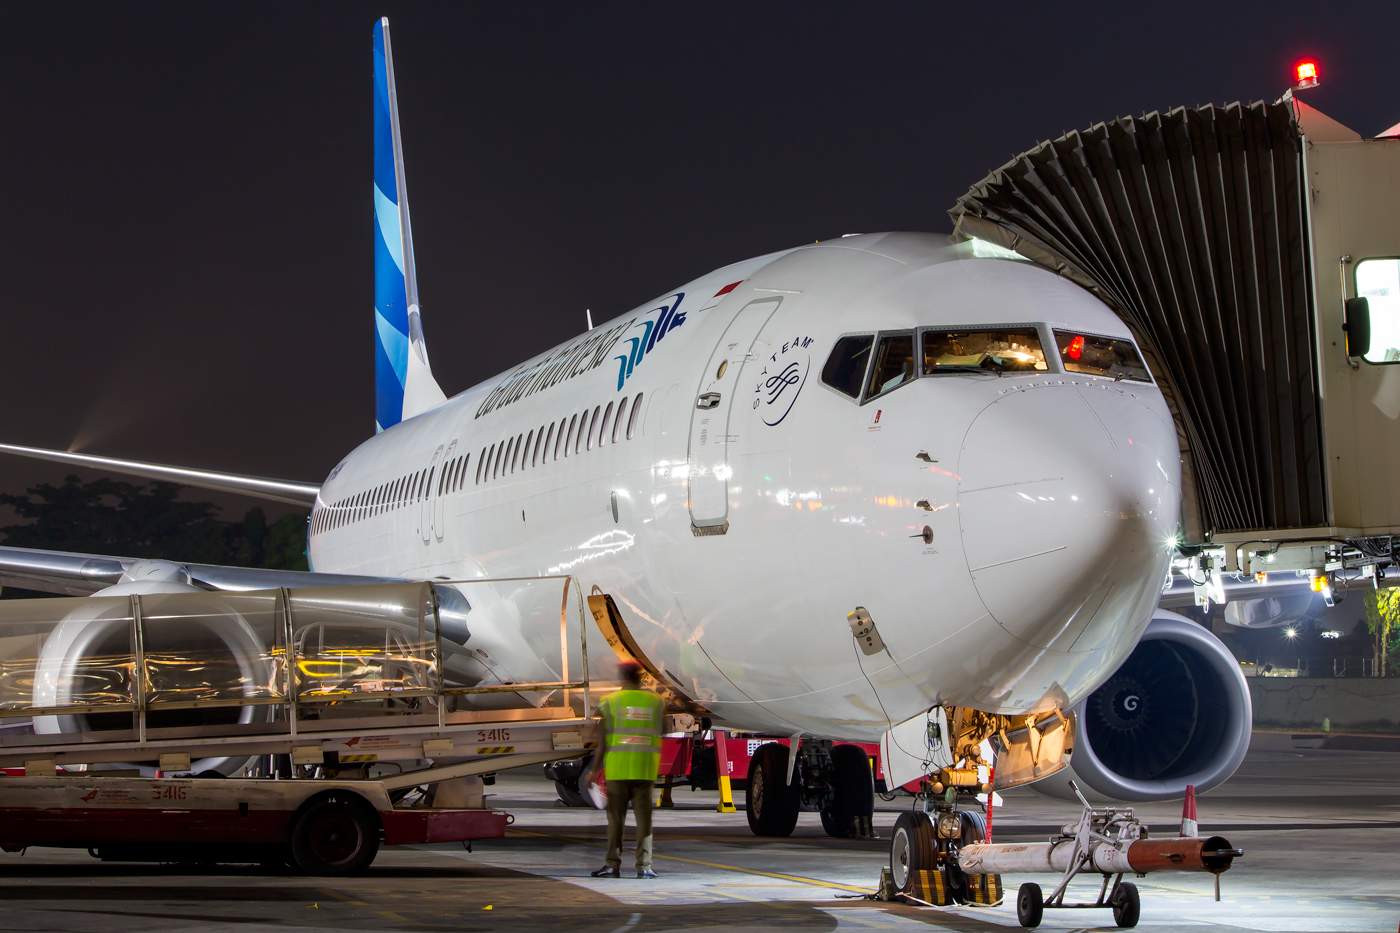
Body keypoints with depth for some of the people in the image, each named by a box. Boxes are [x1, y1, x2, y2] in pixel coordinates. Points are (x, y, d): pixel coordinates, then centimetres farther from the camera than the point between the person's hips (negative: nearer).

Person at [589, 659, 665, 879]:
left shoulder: (611, 701, -1)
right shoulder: (655, 701, 6)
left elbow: (603, 739, -2)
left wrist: (594, 770, 2)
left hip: (617, 768, -1)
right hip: (645, 769, 1)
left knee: (616, 818, 5)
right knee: (644, 818, 4)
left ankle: (613, 865, 5)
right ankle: (644, 866, 0)